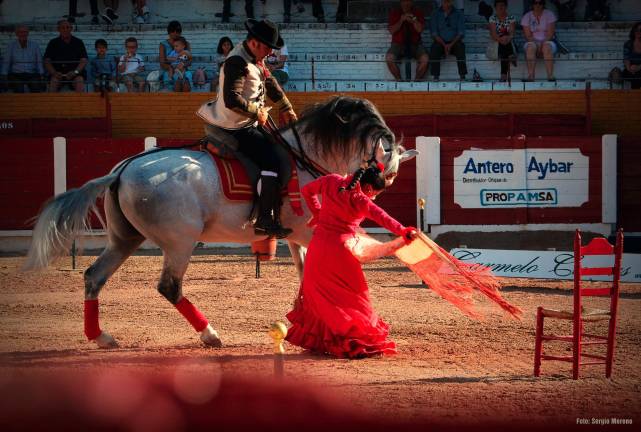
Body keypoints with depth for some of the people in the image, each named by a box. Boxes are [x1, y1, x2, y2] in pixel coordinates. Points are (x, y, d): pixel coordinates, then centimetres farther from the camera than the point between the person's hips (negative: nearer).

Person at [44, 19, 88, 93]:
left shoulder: (78, 42, 10)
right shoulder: (53, 43, 12)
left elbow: (84, 61, 3)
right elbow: (47, 61, 6)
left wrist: (75, 72, -15)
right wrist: (54, 73, -13)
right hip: (58, 72, 0)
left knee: (80, 80, -31)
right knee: (54, 80, -31)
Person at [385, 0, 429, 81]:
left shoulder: (417, 12, 5)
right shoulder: (394, 12, 5)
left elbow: (420, 29, -7)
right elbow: (392, 30, -4)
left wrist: (414, 20, -24)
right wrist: (401, 20, -16)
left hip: (415, 44, 0)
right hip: (398, 43, 0)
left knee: (425, 59, -29)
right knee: (389, 58, -30)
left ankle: (417, 81, -12)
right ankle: (399, 80, -14)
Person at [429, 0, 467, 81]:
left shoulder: (458, 14, 7)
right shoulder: (436, 15, 8)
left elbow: (461, 33, 0)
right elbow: (434, 33, 0)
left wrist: (451, 45, -15)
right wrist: (444, 45, -15)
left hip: (454, 42, 0)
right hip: (441, 42, 0)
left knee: (460, 47, -33)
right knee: (434, 48, -32)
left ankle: (462, 76, -34)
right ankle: (435, 76, -32)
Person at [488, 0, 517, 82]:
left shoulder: (511, 18, 7)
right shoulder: (493, 18, 6)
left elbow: (512, 32, -7)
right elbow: (493, 33, -7)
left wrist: (508, 38, -31)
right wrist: (500, 39, -28)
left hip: (509, 42, 1)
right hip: (497, 44, -1)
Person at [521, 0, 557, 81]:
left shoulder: (549, 15, 3)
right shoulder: (526, 17, 5)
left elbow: (550, 34, -5)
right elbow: (528, 36, -3)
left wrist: (542, 44, -19)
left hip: (547, 42, -1)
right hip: (533, 42, 1)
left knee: (547, 47, -36)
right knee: (530, 46, -34)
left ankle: (550, 76, -43)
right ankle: (530, 76, -42)